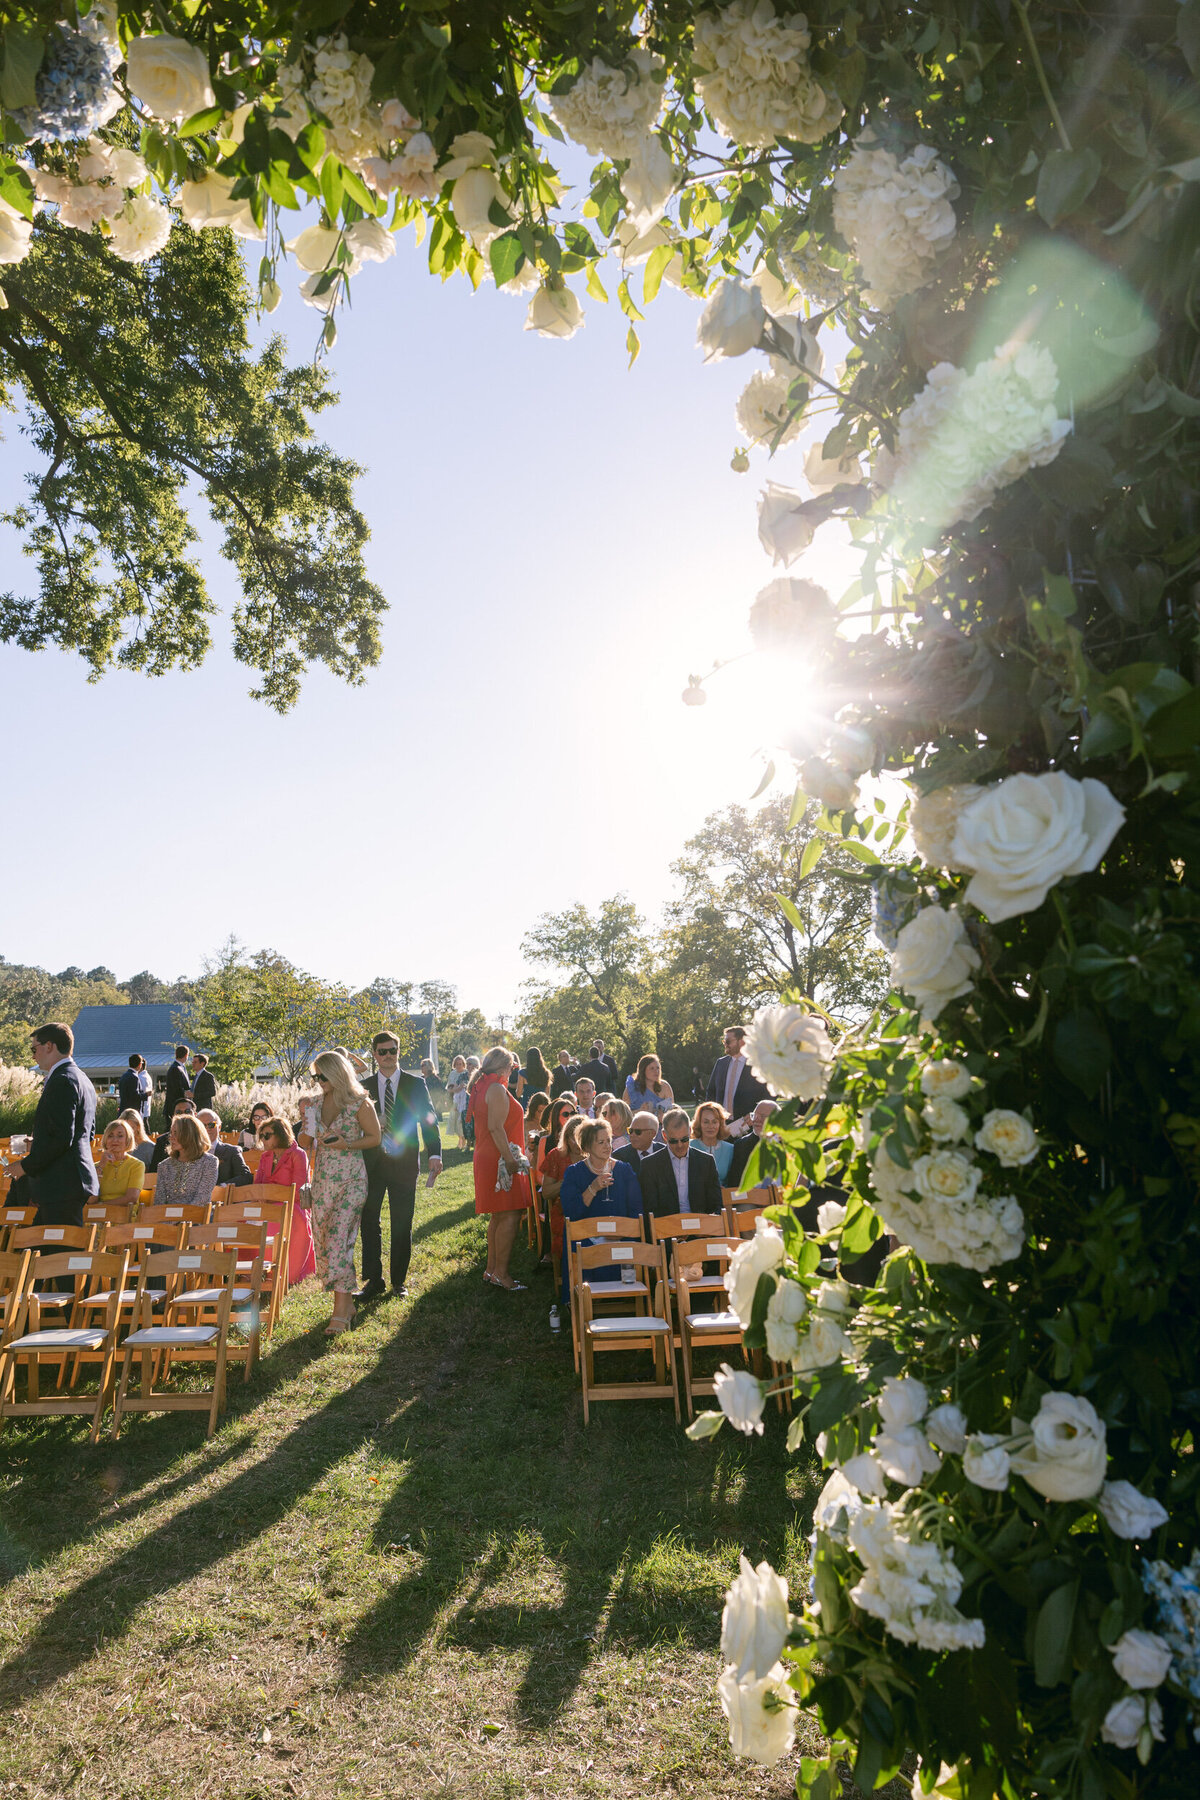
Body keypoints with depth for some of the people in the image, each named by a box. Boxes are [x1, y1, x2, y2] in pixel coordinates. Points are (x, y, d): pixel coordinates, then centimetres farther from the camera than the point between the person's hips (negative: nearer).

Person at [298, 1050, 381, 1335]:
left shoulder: (359, 1103, -8)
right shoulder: (315, 1104, 9)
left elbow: (374, 1137, -3)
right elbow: (307, 1144, 16)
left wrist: (346, 1144, -17)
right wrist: (307, 1132, -6)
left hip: (350, 1180, -6)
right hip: (322, 1180, 6)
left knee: (338, 1240, -14)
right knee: (323, 1241, 7)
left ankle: (341, 1311, -10)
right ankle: (346, 1303, 19)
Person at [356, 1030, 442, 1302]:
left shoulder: (416, 1084, 3)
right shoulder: (363, 1086, 7)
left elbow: (428, 1119, 0)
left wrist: (434, 1154, -11)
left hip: (403, 1164, -1)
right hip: (371, 1164, 1)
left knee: (402, 1226, 6)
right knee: (368, 1223, 4)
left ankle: (399, 1281, 19)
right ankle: (373, 1281, 16)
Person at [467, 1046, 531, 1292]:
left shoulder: (481, 1088, 15)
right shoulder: (497, 1089, -15)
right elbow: (496, 1128, -23)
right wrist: (509, 1158, -24)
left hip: (487, 1159, 11)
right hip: (499, 1160, -11)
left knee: (498, 1217, 17)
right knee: (509, 1216, -8)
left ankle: (491, 1269, 23)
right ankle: (500, 1273, -5)